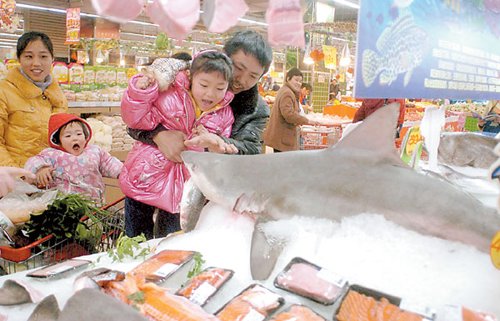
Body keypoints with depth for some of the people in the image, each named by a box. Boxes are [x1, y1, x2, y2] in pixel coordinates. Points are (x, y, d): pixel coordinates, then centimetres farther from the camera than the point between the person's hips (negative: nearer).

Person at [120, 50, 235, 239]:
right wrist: (141, 90, -27)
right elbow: (136, 120, -14)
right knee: (136, 238, 16)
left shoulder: (224, 115, -2)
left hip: (182, 190, 2)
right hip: (145, 179, -2)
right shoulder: (170, 98, -12)